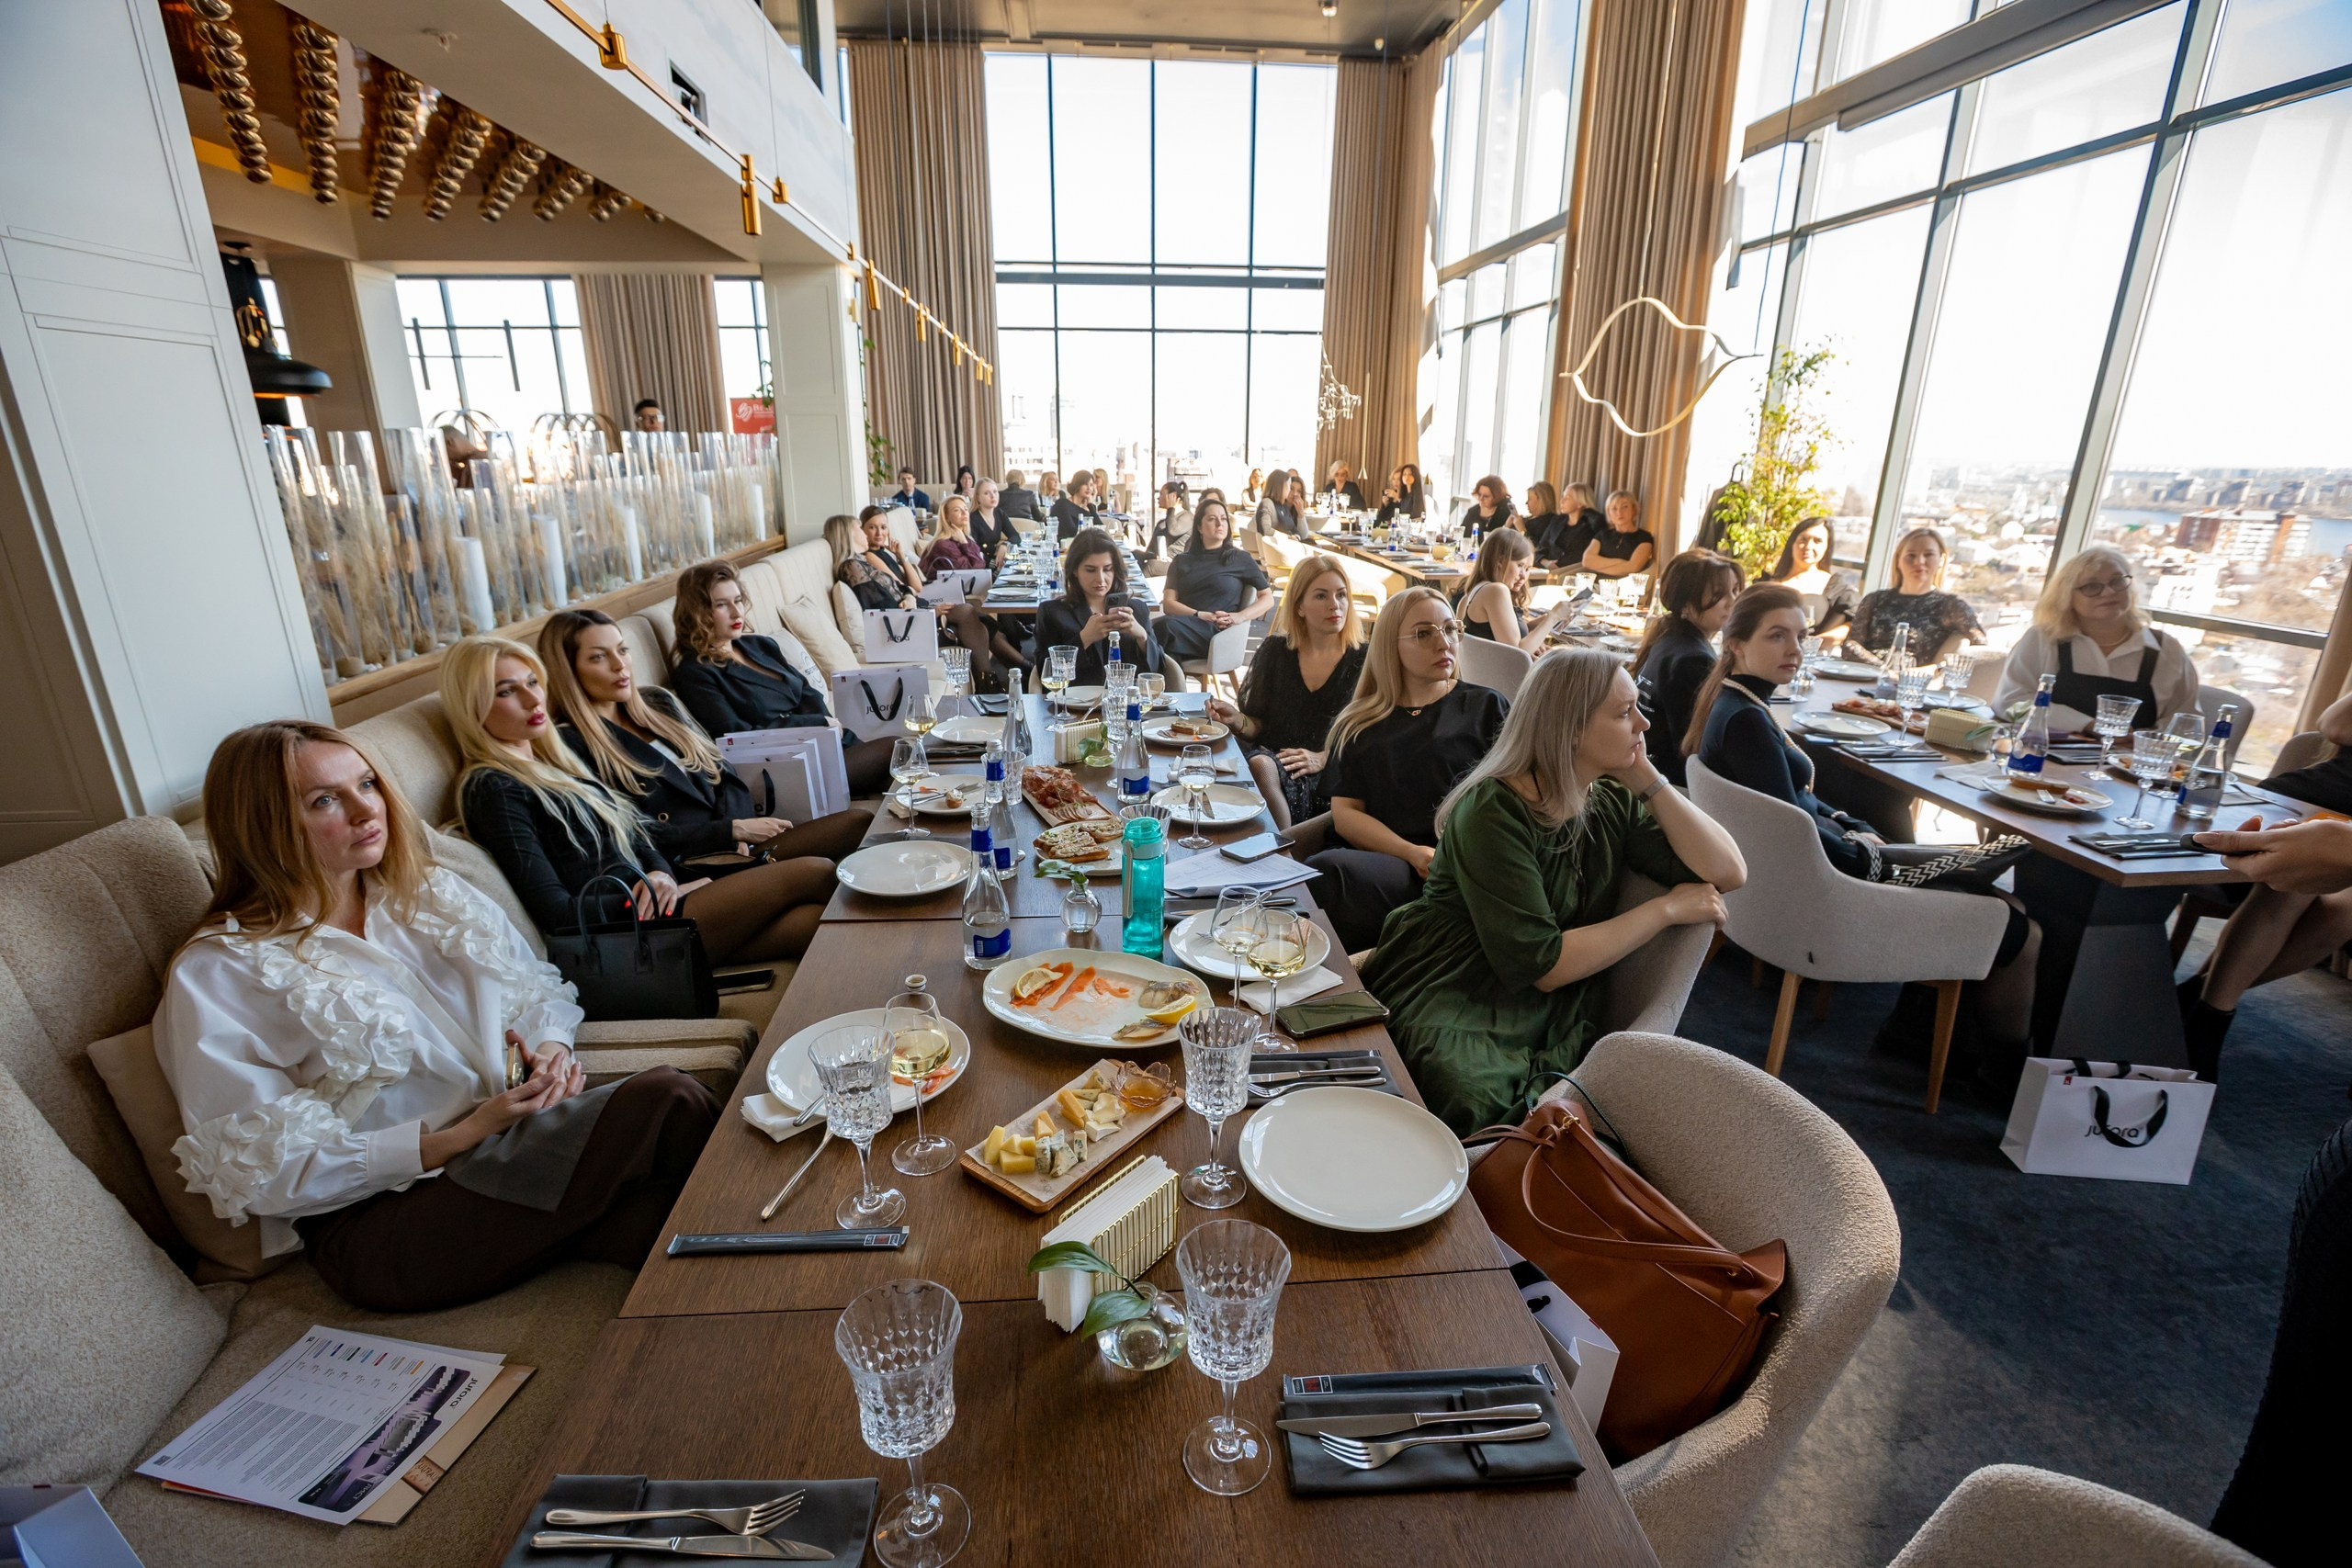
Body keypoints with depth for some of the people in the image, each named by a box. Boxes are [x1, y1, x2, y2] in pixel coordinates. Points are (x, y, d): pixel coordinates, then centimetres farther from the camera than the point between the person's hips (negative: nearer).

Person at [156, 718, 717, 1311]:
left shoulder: (433, 894, 13)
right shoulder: (215, 974, -3)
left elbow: (539, 993, 17)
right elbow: (261, 1173, -6)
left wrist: (552, 1049, -8)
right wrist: (460, 1137, -17)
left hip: (526, 1130, 6)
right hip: (383, 1219, -5)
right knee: (665, 1102, -31)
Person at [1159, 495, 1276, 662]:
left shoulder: (1240, 559, 21)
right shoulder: (1182, 560, 25)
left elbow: (1268, 599, 16)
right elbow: (1168, 603, 12)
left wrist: (1240, 616, -4)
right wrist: (1199, 615, -9)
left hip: (1217, 631, -2)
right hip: (1181, 623, 2)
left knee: (1167, 625, -37)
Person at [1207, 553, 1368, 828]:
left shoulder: (1363, 660, 4)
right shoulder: (1275, 650, 10)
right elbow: (1258, 727, 12)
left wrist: (1323, 759, -16)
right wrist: (1237, 719, -11)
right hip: (1273, 755, 3)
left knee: (1265, 768, -34)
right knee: (1259, 765, -34)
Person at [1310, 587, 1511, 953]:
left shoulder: (1486, 708, 16)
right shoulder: (1357, 724, 20)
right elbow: (1344, 812, 9)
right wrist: (1413, 854, -9)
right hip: (1372, 861, 3)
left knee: (1326, 870, -32)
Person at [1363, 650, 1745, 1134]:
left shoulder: (1612, 803, 9)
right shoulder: (1493, 812, -13)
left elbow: (1727, 873, 3)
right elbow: (1541, 964, -16)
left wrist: (1648, 781, -2)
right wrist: (1666, 909, -7)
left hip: (1552, 1025, 5)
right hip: (1445, 1006, -5)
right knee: (1478, 1100, -36)